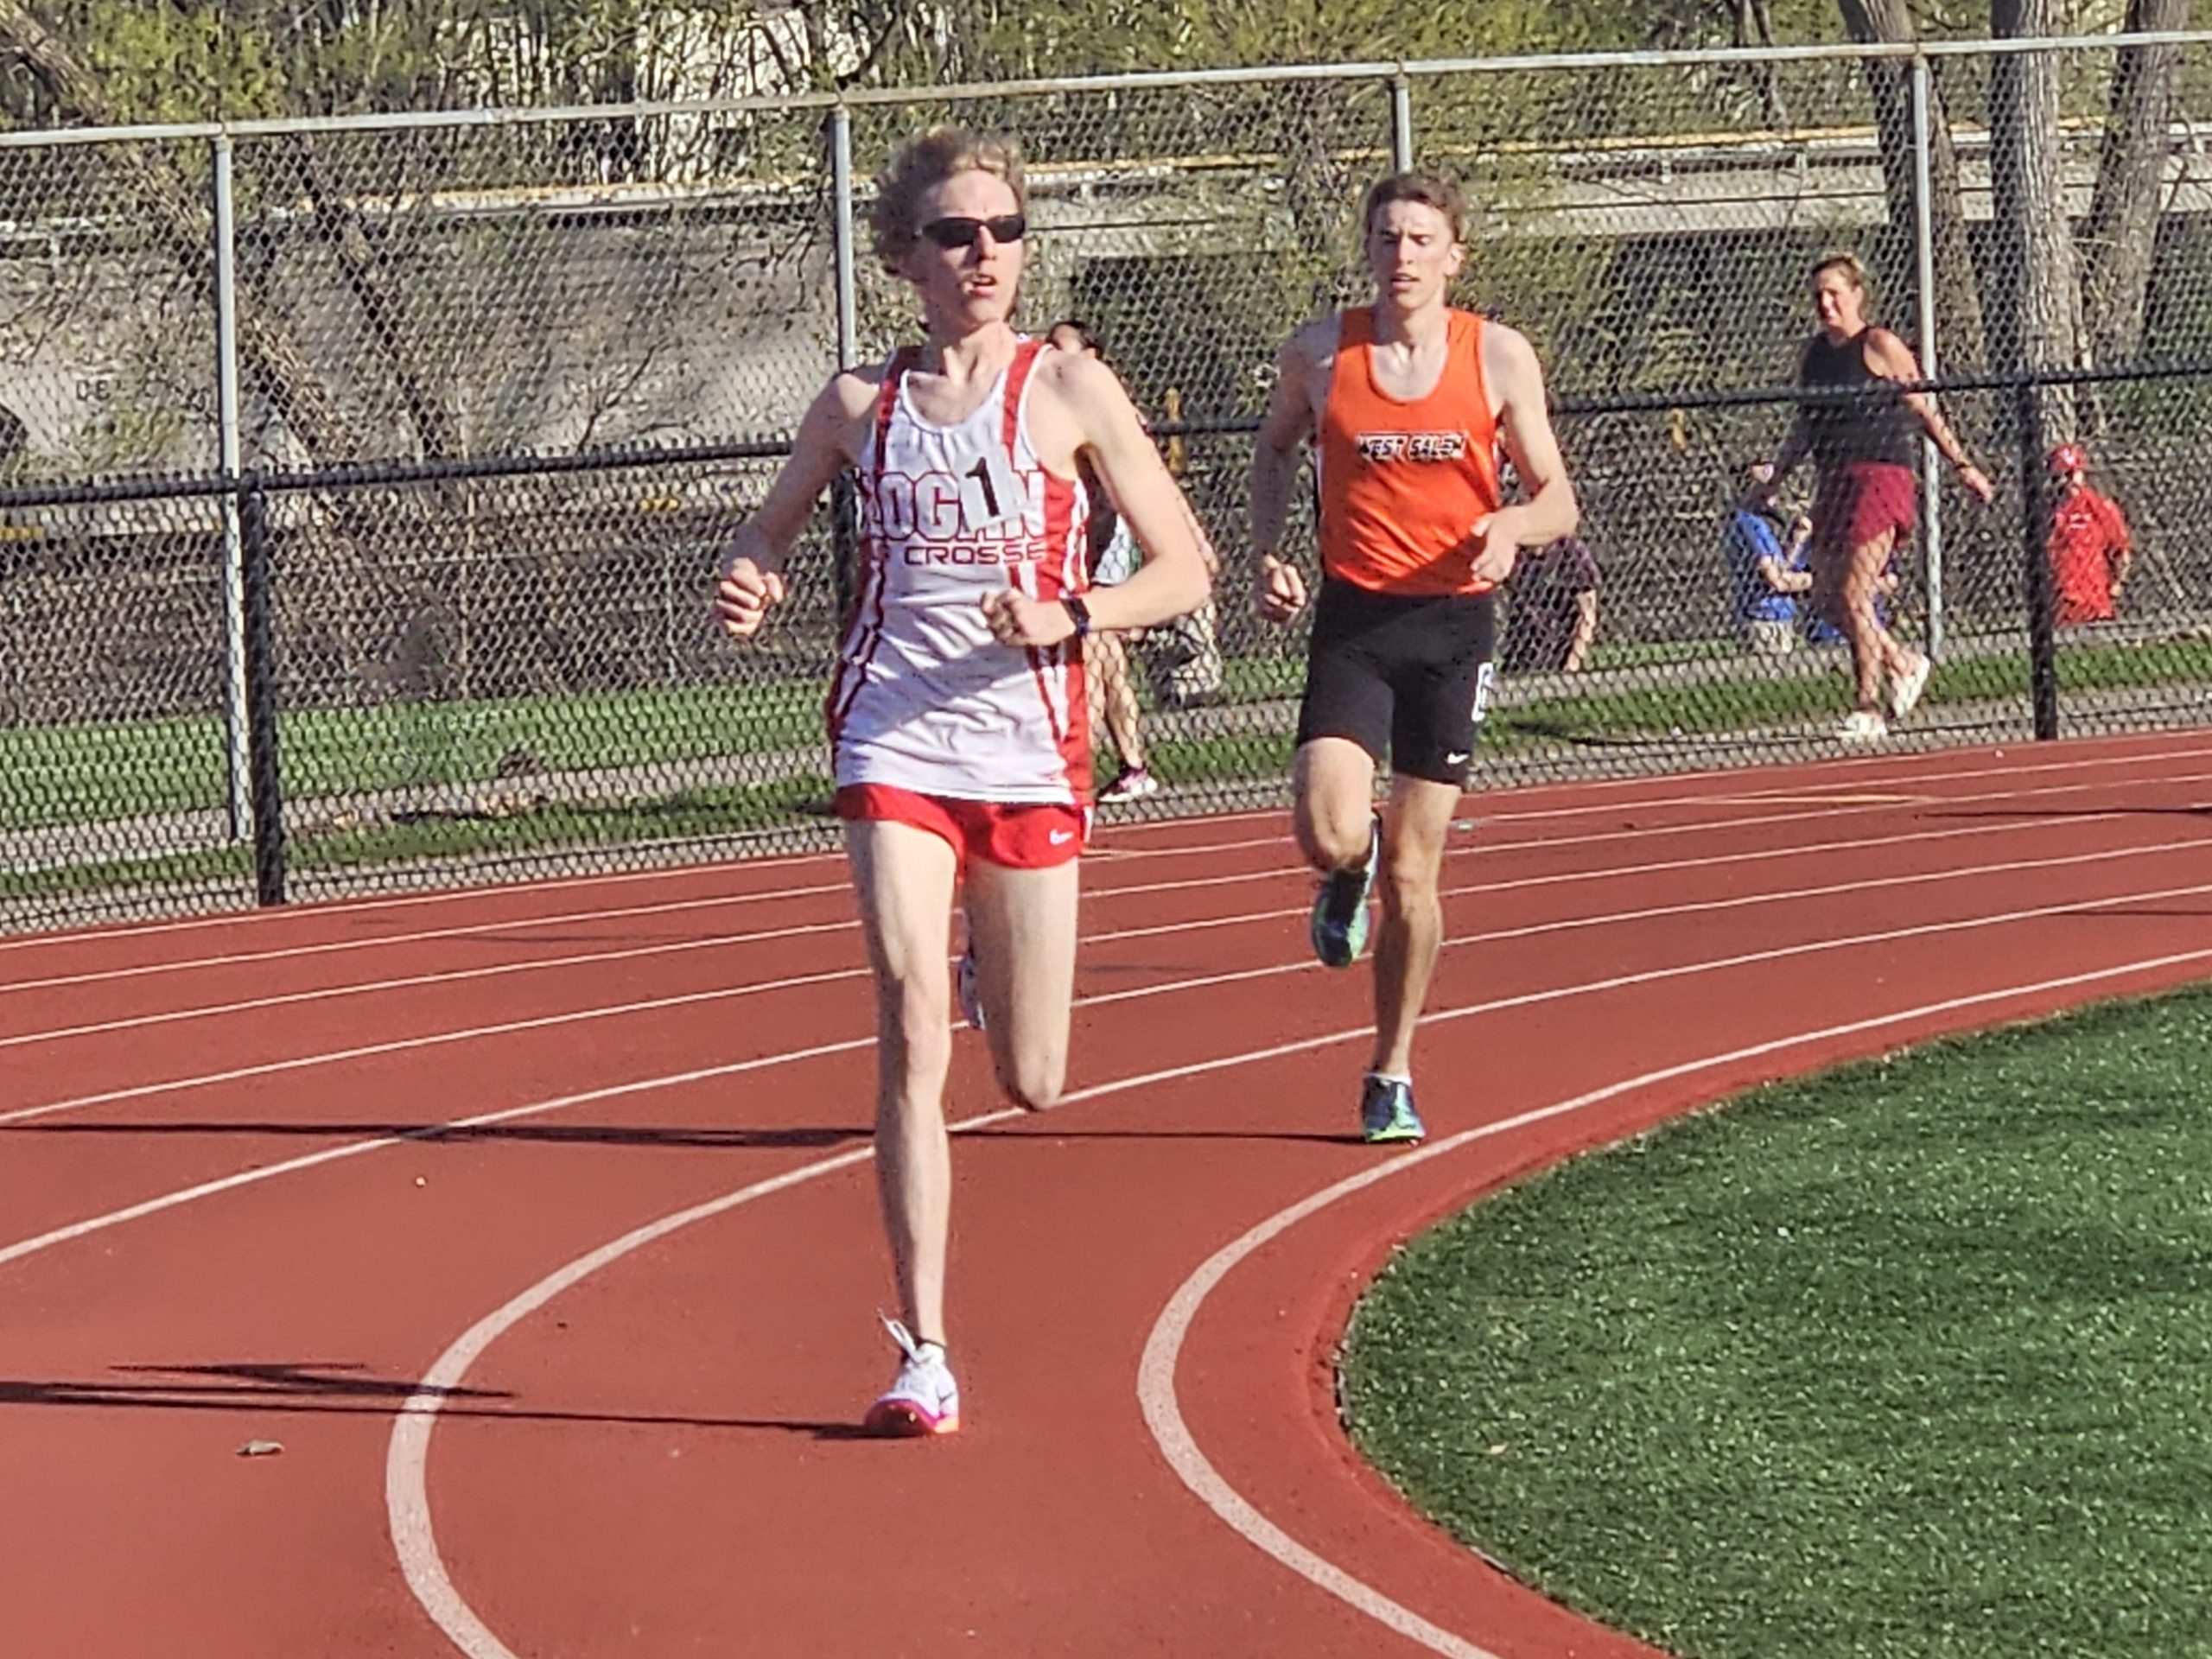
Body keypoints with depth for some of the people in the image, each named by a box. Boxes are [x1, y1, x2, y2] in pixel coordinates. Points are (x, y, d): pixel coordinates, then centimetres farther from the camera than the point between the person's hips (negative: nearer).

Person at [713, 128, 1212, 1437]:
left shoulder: (1069, 392, -1)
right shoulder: (861, 405, 6)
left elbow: (1184, 570, 1)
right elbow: (773, 531, 22)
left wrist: (1064, 619, -16)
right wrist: (750, 591, -1)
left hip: (1030, 748, 0)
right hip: (895, 743, 0)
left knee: (1032, 1084, 7)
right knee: (912, 1042, -14)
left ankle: (1004, 947, 44)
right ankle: (924, 1357, -11)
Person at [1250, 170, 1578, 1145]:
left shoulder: (1499, 358, -1)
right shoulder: (1319, 354, 0)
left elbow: (1558, 499, 3)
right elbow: (1273, 449, 20)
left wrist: (1512, 528, -19)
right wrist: (1266, 553, 4)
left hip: (1453, 619, 0)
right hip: (1352, 617, 0)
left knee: (1411, 868, 4)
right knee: (1328, 836, -20)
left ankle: (1392, 1074, 20)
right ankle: (1347, 875, 20)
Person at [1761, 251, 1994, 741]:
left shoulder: (1880, 347, -5)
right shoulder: (1813, 353, 14)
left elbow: (1925, 411, -1)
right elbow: (1803, 425, 23)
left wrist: (1963, 465, 0)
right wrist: (1775, 480, 20)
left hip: (1881, 476, -7)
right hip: (1835, 481, 7)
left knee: (1853, 595, -12)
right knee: (1827, 600, 5)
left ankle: (1868, 709, -5)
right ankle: (1902, 663, 26)